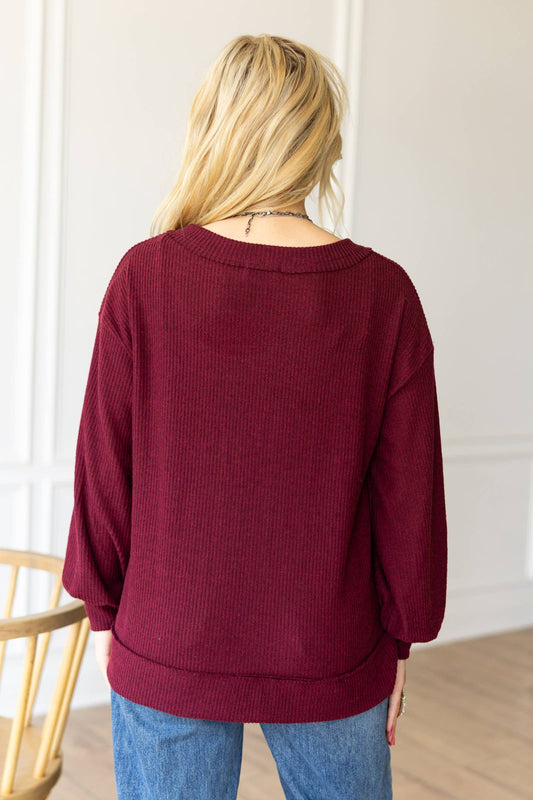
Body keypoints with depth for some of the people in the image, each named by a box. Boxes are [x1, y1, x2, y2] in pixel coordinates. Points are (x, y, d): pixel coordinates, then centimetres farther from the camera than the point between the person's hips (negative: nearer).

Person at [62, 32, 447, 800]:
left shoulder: (145, 276, -12)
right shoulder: (383, 292, -11)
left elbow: (103, 469, -7)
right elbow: (410, 493, -7)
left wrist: (105, 610, 8)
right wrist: (401, 640, 7)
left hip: (167, 651, 0)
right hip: (332, 661, 1)